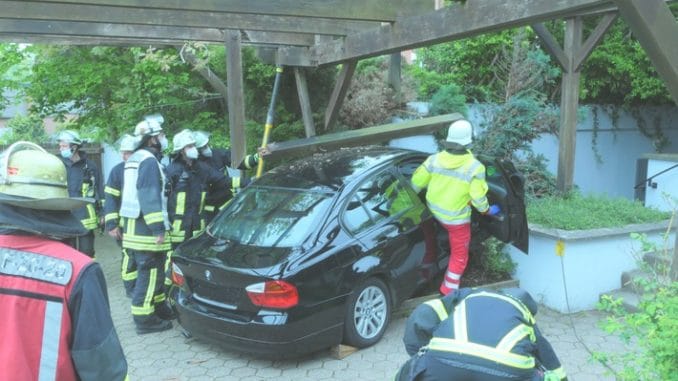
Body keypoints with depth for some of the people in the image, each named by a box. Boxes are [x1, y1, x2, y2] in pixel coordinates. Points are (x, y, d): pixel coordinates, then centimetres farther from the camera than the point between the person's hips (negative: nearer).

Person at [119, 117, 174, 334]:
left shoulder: (133, 160, 19)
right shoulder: (149, 160, -14)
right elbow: (150, 197, -21)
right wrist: (159, 228, -22)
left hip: (133, 225, 10)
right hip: (146, 228, -10)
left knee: (154, 270, 17)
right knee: (149, 273, -6)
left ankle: (159, 308, 27)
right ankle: (144, 319, -2)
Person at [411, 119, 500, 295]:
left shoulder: (434, 159, -13)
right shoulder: (475, 167, -23)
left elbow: (416, 182, -4)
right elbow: (478, 197, -16)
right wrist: (487, 210, 5)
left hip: (434, 210, 5)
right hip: (456, 218, -5)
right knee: (459, 256, 14)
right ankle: (449, 291, 22)